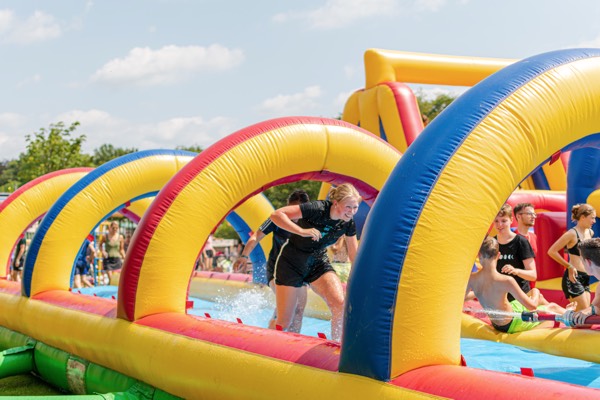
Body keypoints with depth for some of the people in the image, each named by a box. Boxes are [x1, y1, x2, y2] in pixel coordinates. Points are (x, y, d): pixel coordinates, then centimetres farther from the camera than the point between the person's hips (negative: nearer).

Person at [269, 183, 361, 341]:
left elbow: (354, 255, 5)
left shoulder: (348, 223, -9)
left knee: (341, 304, -21)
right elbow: (276, 215, -31)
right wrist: (302, 231, -41)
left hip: (319, 263, 4)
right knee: (284, 323, 0)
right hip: (291, 263, -4)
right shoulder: (317, 209, -27)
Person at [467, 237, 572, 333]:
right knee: (553, 307, 18)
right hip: (511, 325, -7)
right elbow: (532, 306, -24)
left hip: (496, 324, 7)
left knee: (535, 292, 27)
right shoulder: (506, 281, -32)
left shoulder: (472, 279, -17)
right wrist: (535, 294, -2)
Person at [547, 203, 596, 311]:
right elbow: (552, 251, -17)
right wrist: (569, 266, -14)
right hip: (573, 277, -8)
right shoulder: (572, 233, -14)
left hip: (585, 278, 8)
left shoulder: (590, 233, 9)